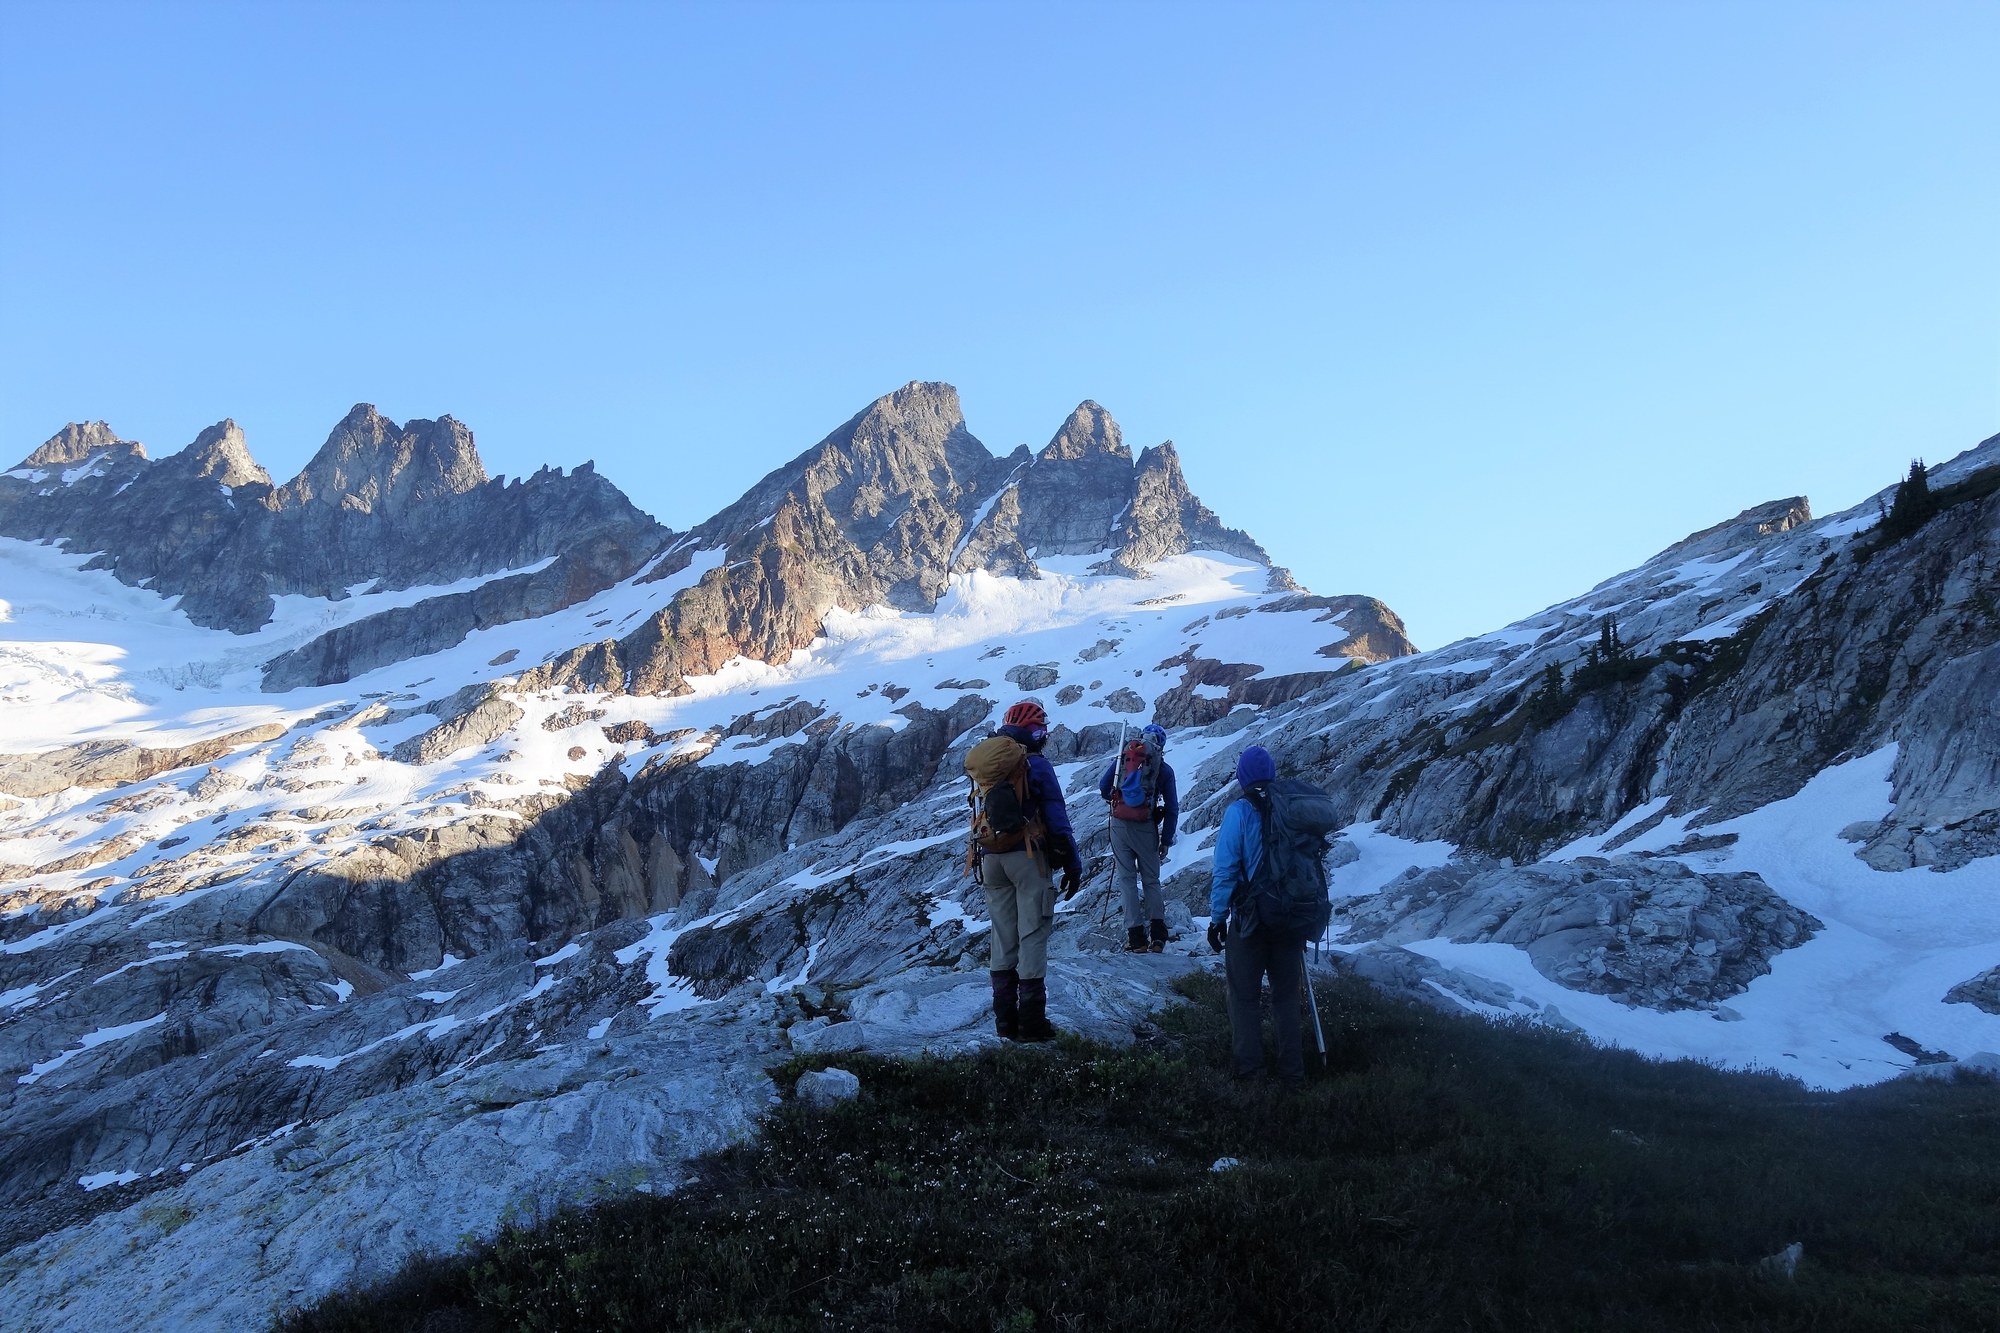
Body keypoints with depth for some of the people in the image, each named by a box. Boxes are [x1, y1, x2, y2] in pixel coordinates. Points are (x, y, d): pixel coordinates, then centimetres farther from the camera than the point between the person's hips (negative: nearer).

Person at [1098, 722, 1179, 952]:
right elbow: (1172, 808, 3)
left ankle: (1136, 938, 2)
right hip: (1146, 828, 0)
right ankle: (1158, 936, 6)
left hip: (1120, 825, 0)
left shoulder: (1122, 758, 5)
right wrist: (1166, 840, 9)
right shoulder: (1164, 770, 4)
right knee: (1151, 880, 13)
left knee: (1126, 879, 6)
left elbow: (1103, 788, 7)